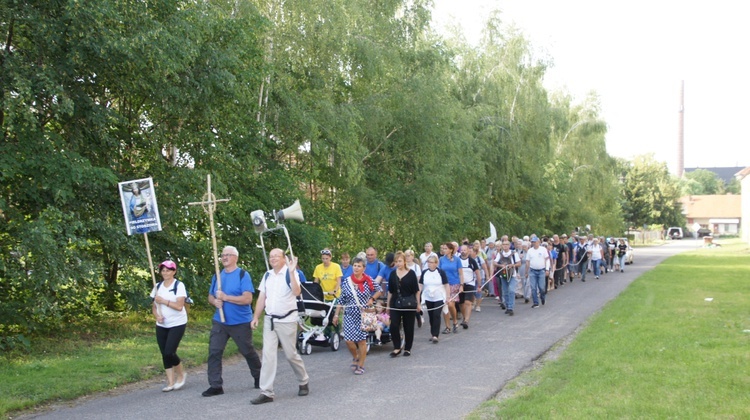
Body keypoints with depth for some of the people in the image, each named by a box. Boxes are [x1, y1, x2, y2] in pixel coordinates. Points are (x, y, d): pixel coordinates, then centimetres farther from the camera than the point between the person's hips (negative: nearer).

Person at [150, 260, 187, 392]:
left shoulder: (179, 286, -8)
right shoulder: (158, 286, 9)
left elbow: (179, 306, -16)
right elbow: (154, 306, 11)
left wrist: (164, 301, -18)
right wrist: (157, 316, -8)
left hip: (177, 324, -5)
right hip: (161, 325, 6)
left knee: (169, 352, -13)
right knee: (164, 354, 3)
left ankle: (181, 374, 13)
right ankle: (171, 382, 11)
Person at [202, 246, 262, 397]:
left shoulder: (243, 275, -10)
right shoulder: (217, 276, 8)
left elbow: (247, 299, -19)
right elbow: (210, 296, 16)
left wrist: (225, 297, -21)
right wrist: (215, 301, -8)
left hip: (240, 322, -4)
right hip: (220, 321, 5)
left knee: (248, 351, 10)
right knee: (214, 352, -5)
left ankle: (258, 377, 33)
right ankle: (216, 385, 0)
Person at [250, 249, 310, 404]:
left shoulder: (290, 273, -10)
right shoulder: (267, 276, 8)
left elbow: (297, 292, -27)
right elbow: (262, 298, 13)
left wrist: (291, 272, -33)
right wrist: (255, 317, 8)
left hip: (287, 320, -5)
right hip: (269, 320, 5)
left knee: (291, 354, 6)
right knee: (268, 355, -2)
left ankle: (304, 382, 30)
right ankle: (266, 393, 0)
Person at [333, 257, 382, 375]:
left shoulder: (369, 281, -4)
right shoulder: (347, 281, 1)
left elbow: (379, 291, 12)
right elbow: (341, 300, 6)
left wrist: (372, 299, -4)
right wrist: (336, 315, 6)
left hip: (364, 315, -2)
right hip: (350, 315, 2)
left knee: (362, 340, 0)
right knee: (348, 340, -6)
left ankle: (361, 365, 14)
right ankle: (355, 357, 24)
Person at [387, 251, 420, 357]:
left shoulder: (411, 273, -3)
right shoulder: (392, 274, 6)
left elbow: (416, 290, 1)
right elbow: (390, 291, 12)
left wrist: (418, 304, -1)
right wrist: (388, 305, 11)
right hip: (395, 304, 2)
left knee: (408, 327, 5)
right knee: (394, 326, -9)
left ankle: (407, 349, 17)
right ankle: (397, 348, 3)